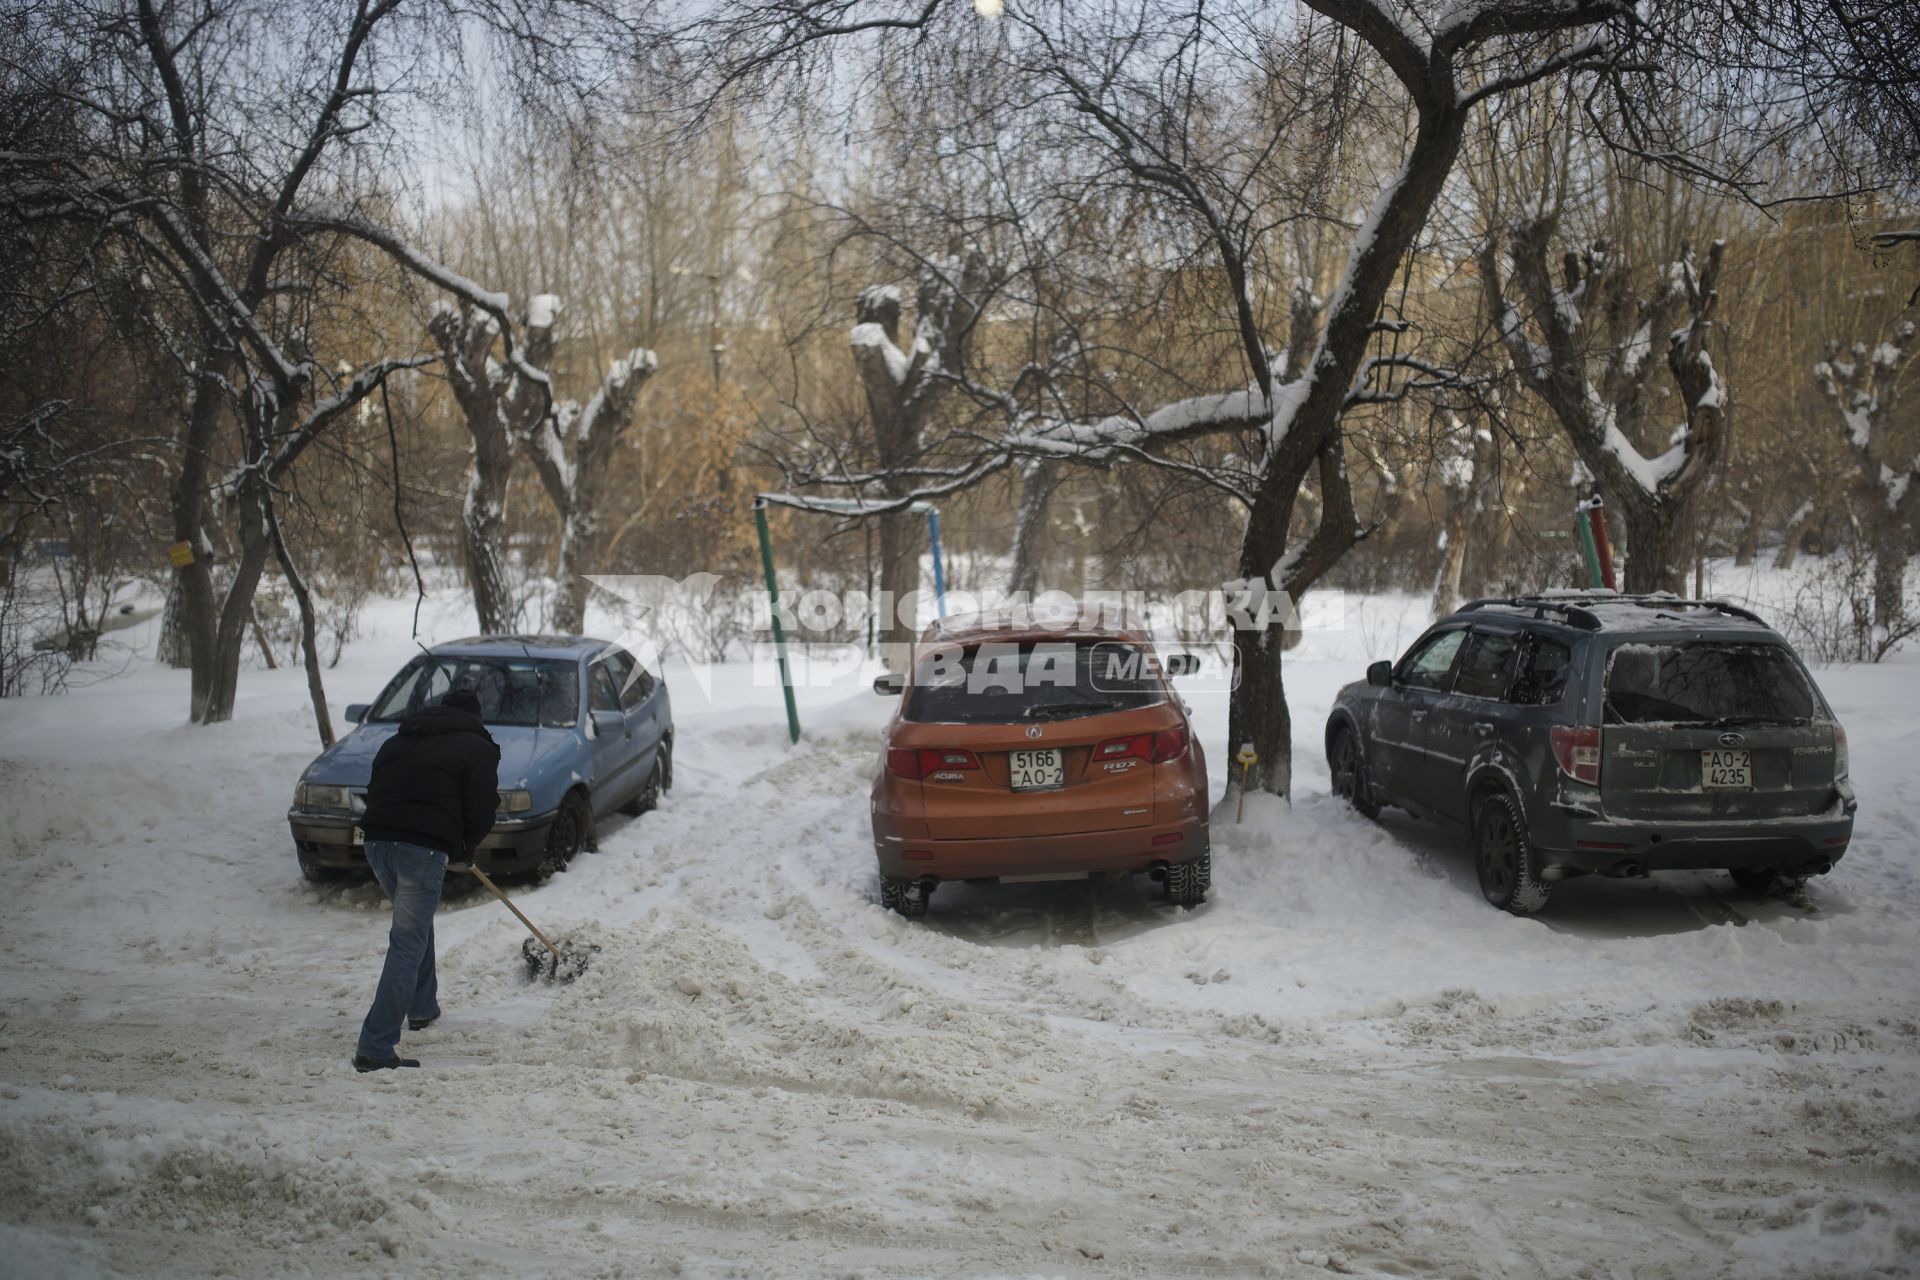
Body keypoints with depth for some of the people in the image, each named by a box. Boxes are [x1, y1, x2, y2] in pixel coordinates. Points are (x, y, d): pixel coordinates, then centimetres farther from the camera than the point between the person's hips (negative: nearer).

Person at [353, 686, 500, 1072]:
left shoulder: (398, 740, 24)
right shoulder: (476, 748, 5)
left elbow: (374, 792, 23)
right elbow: (481, 810, -2)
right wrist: (465, 847, 16)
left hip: (377, 842, 7)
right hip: (422, 849, -7)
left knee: (416, 925, 29)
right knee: (408, 944, -6)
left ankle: (422, 1005, 41)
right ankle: (376, 1047, -10)